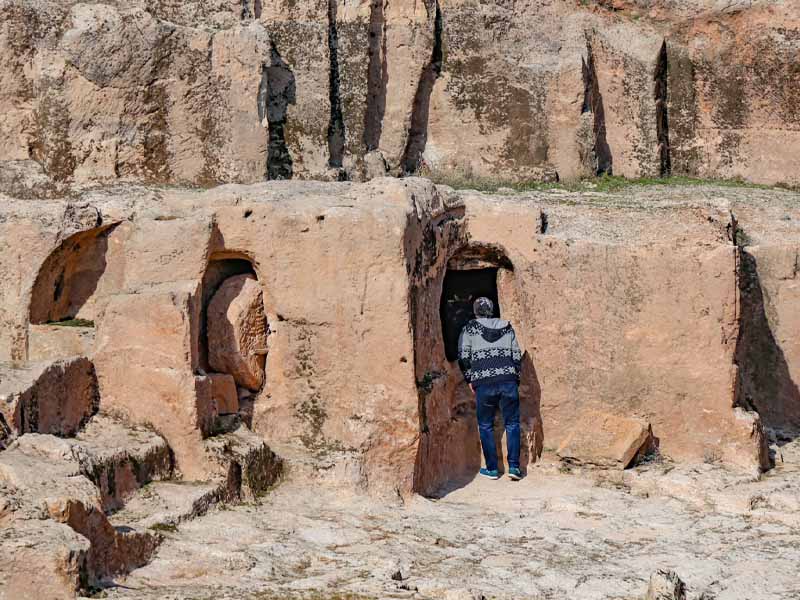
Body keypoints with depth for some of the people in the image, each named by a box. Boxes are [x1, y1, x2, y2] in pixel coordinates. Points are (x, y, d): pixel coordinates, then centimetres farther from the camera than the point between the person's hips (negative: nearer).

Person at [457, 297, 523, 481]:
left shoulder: (469, 329, 5)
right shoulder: (507, 328, 13)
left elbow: (463, 357, 0)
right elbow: (517, 356, 12)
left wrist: (469, 379, 12)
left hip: (484, 383, -2)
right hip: (508, 381, 2)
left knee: (486, 426, 10)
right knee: (512, 423, 9)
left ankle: (492, 468, 10)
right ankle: (514, 466, 1)